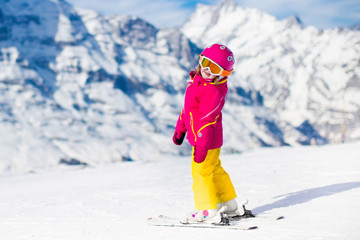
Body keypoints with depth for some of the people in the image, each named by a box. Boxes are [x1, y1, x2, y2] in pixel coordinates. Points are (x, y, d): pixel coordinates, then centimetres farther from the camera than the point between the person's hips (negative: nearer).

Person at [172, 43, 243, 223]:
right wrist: (180, 129, 24)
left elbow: (207, 120, -27)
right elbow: (187, 108, 18)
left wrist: (202, 145, -28)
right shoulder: (196, 81, 6)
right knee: (215, 170, 19)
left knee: (201, 171, 0)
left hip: (207, 139, -10)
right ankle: (230, 207, 32)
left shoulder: (214, 90, -24)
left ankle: (208, 211, 12)